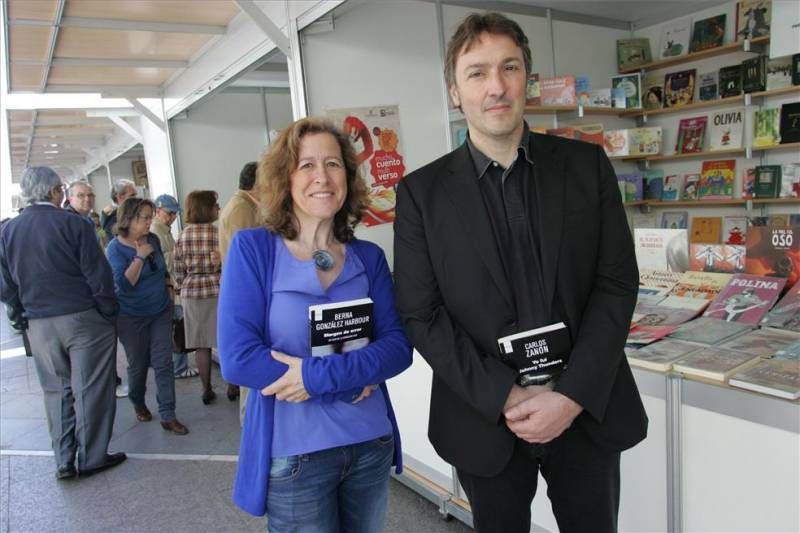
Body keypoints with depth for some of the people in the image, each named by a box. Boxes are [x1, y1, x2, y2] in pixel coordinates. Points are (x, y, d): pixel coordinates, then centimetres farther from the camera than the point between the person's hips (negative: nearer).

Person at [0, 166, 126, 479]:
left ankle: (63, 462, 19)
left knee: (56, 391, 15)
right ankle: (92, 457, 14)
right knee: (90, 389, 6)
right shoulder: (74, 224, -12)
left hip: (39, 325, 5)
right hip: (83, 318, -5)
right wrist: (108, 312, -3)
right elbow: (98, 275, -13)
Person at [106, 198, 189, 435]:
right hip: (132, 317, -3)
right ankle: (138, 404, 37)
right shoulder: (116, 248, -13)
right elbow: (124, 284, -24)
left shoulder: (153, 239, 1)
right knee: (138, 364, 10)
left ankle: (168, 416, 3)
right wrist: (140, 257, -24)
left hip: (161, 312, 4)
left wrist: (168, 287, 9)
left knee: (163, 363, -1)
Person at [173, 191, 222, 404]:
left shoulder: (183, 236, 2)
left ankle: (207, 390, 16)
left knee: (202, 344, 8)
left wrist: (181, 290, 18)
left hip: (192, 293, 3)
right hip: (219, 290, -3)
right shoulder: (219, 233, -9)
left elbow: (179, 270, 6)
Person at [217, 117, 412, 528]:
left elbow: (398, 347, -6)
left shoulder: (369, 258, 1)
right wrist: (354, 381, -16)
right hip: (293, 454, -3)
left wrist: (319, 374, -22)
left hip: (371, 445, 4)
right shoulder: (252, 249, -9)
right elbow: (236, 357, -17)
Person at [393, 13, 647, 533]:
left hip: (587, 409, 1)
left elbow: (617, 284, -3)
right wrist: (503, 397, -14)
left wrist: (572, 395, -13)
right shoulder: (422, 192, -4)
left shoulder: (587, 165, 0)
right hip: (484, 418, 0)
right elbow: (420, 315, -6)